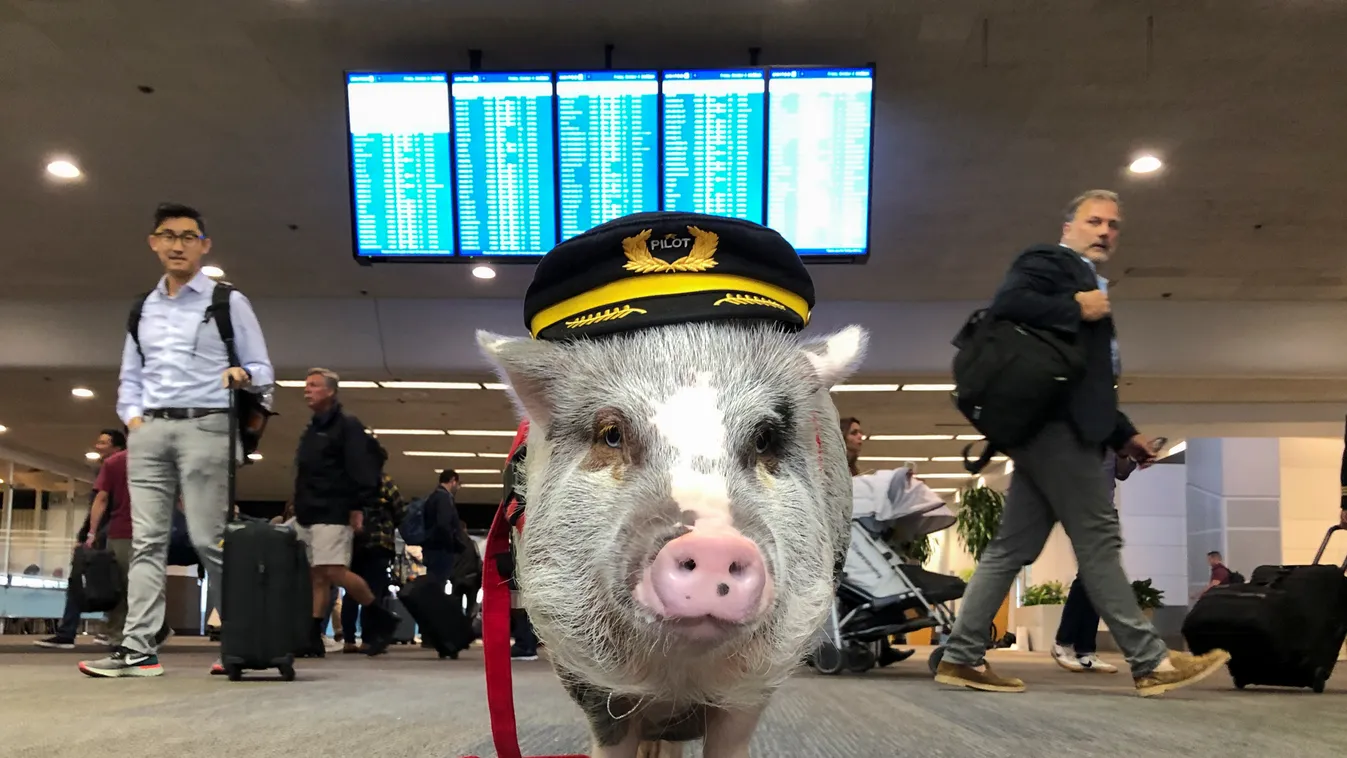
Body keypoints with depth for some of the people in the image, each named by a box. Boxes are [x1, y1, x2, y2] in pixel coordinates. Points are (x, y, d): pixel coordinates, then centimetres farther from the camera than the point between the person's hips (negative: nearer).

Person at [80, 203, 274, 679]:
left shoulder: (228, 303, 5)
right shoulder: (142, 310, 18)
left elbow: (263, 371, 3)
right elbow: (130, 378, 21)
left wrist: (243, 376, -18)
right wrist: (132, 417, 4)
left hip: (205, 428, -4)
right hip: (149, 431, 5)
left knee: (208, 539, -7)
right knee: (147, 540, -2)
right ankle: (138, 648, -4)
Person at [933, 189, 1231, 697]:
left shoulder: (1087, 283, 29)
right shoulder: (1050, 261, 2)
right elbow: (1006, 303, -19)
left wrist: (1123, 435, 21)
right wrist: (1075, 307, -14)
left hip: (1053, 427, 10)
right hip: (1054, 423, -10)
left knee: (1013, 547, 6)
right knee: (1098, 539, -8)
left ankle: (961, 658, 7)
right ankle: (1150, 663, -4)